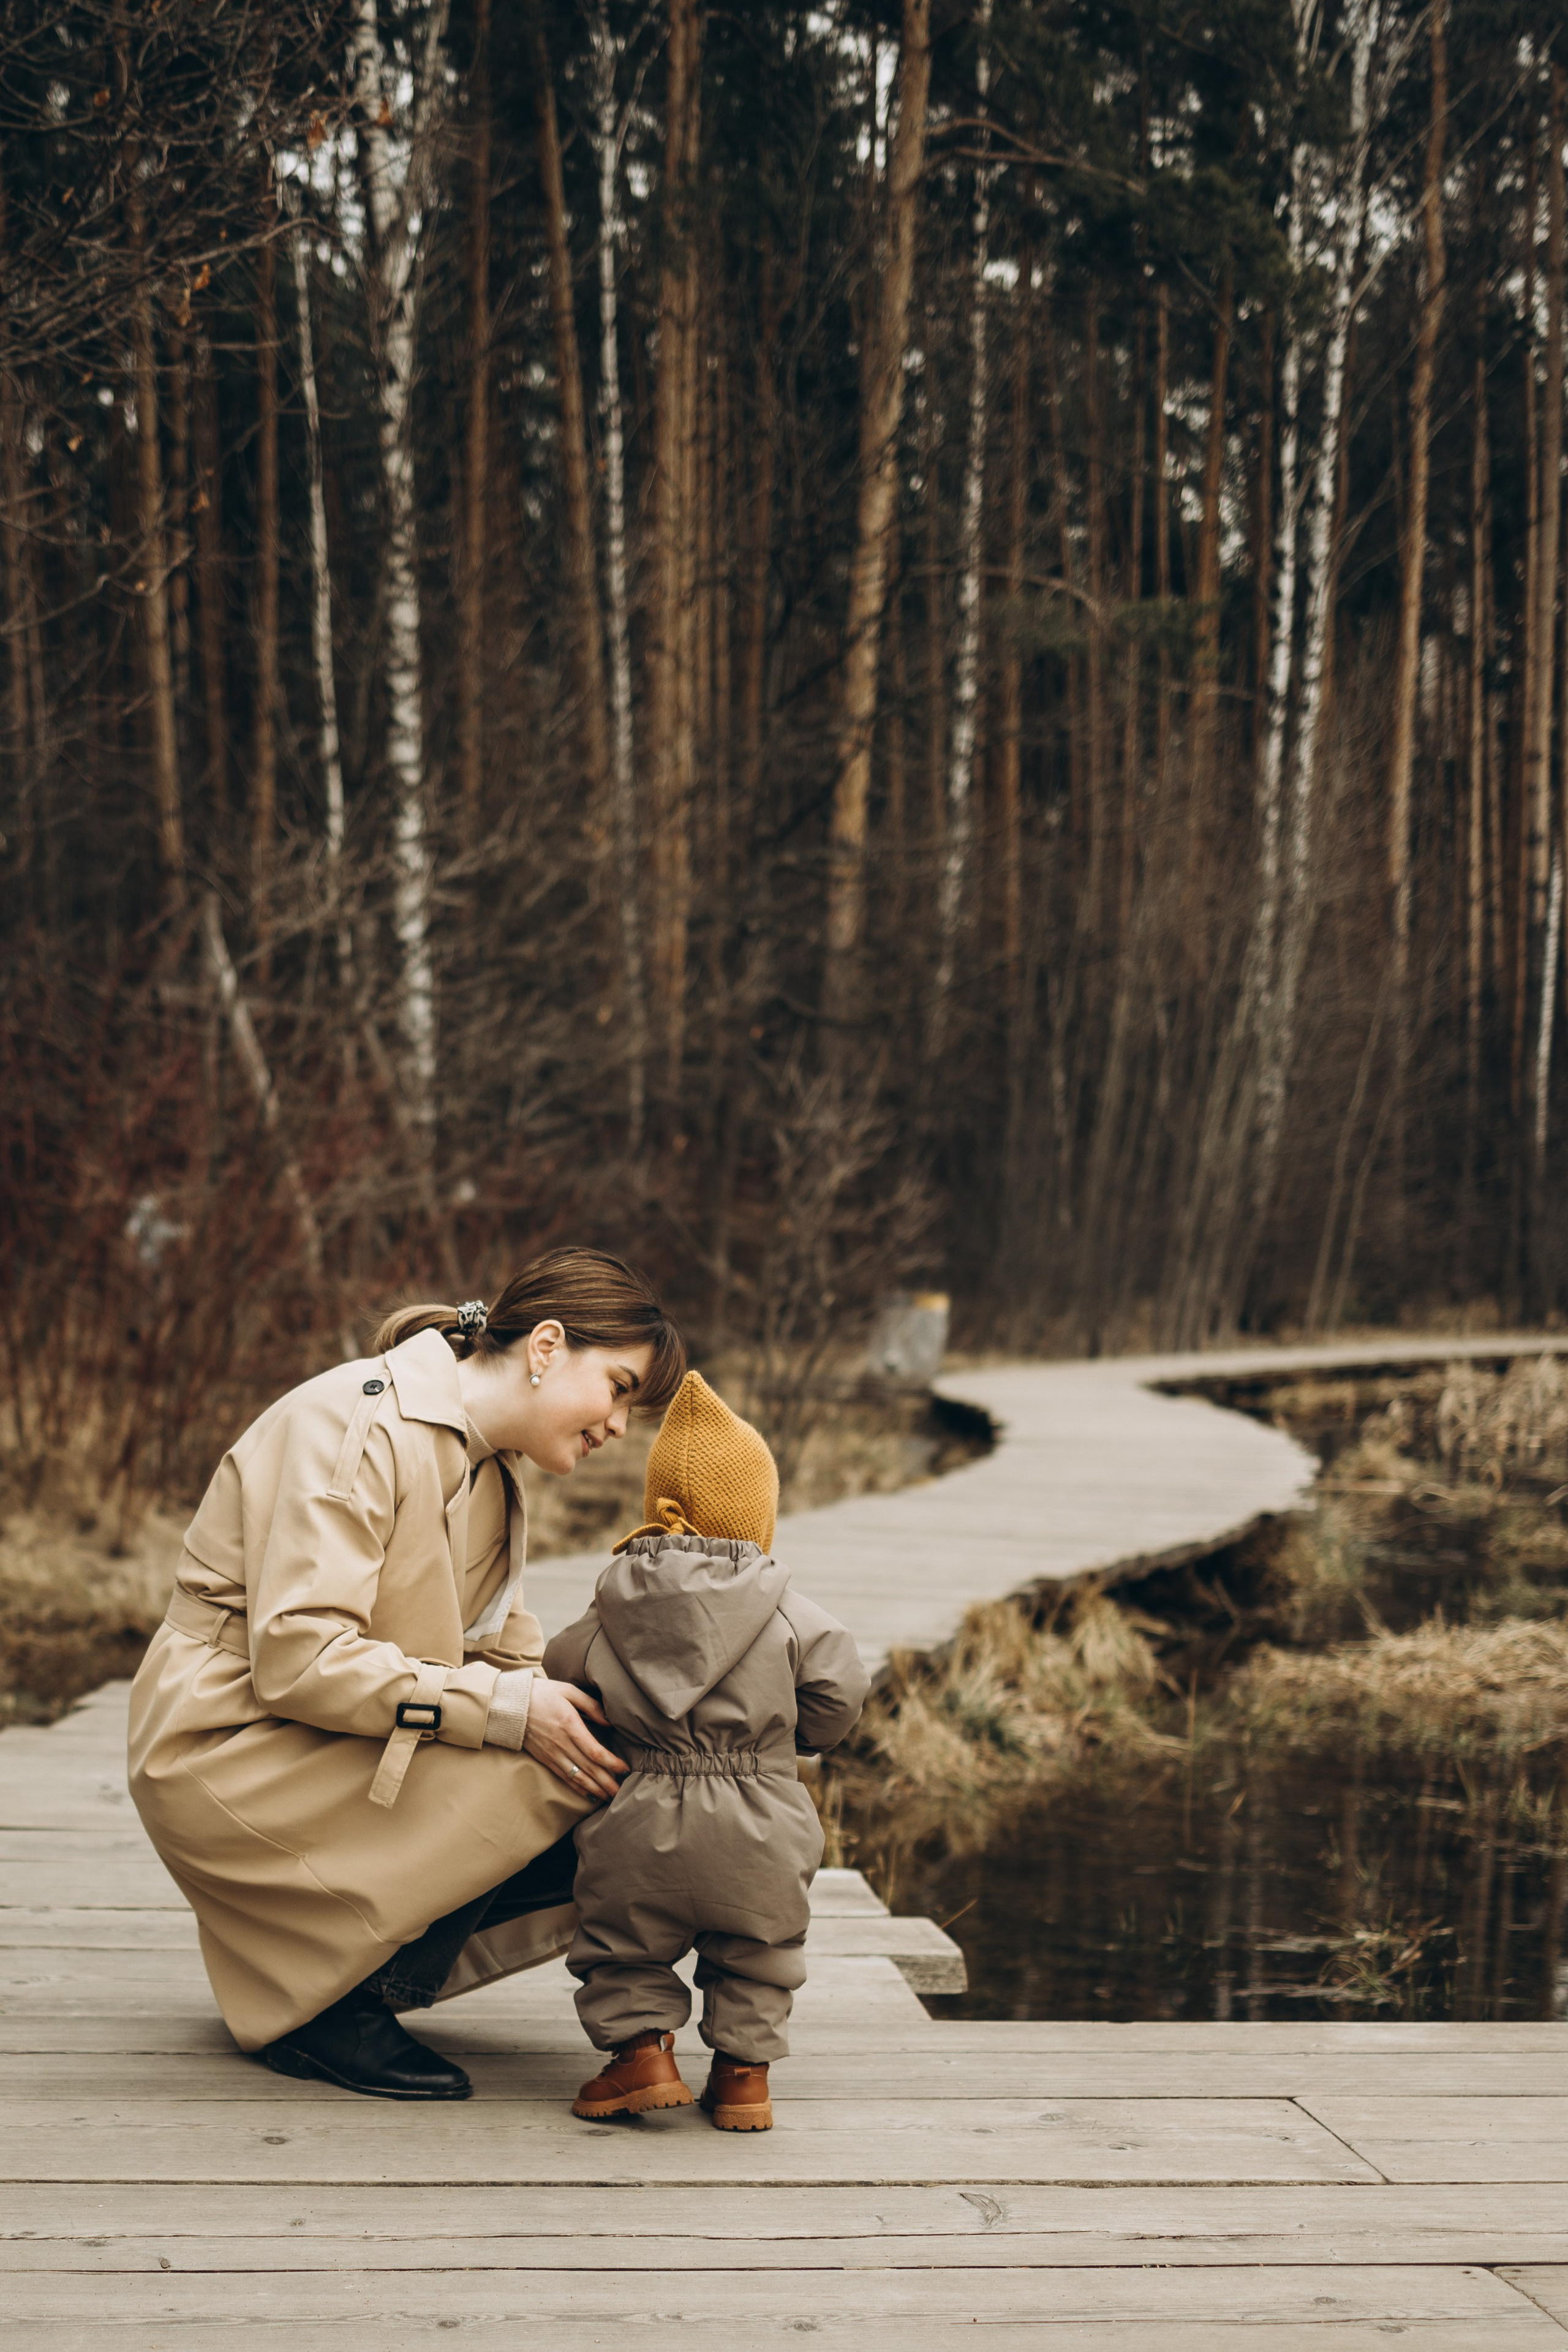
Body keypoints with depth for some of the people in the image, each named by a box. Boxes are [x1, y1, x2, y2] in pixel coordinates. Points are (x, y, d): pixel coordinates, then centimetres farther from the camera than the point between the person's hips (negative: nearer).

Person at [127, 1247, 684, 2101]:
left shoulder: (494, 1471, 12)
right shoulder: (362, 1424, -18)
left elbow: (507, 1659, 10)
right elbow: (296, 1656, -26)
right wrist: (507, 1709, -28)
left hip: (341, 1756, 9)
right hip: (231, 1754, -9)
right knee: (541, 1778, -23)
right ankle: (323, 2012, -10)